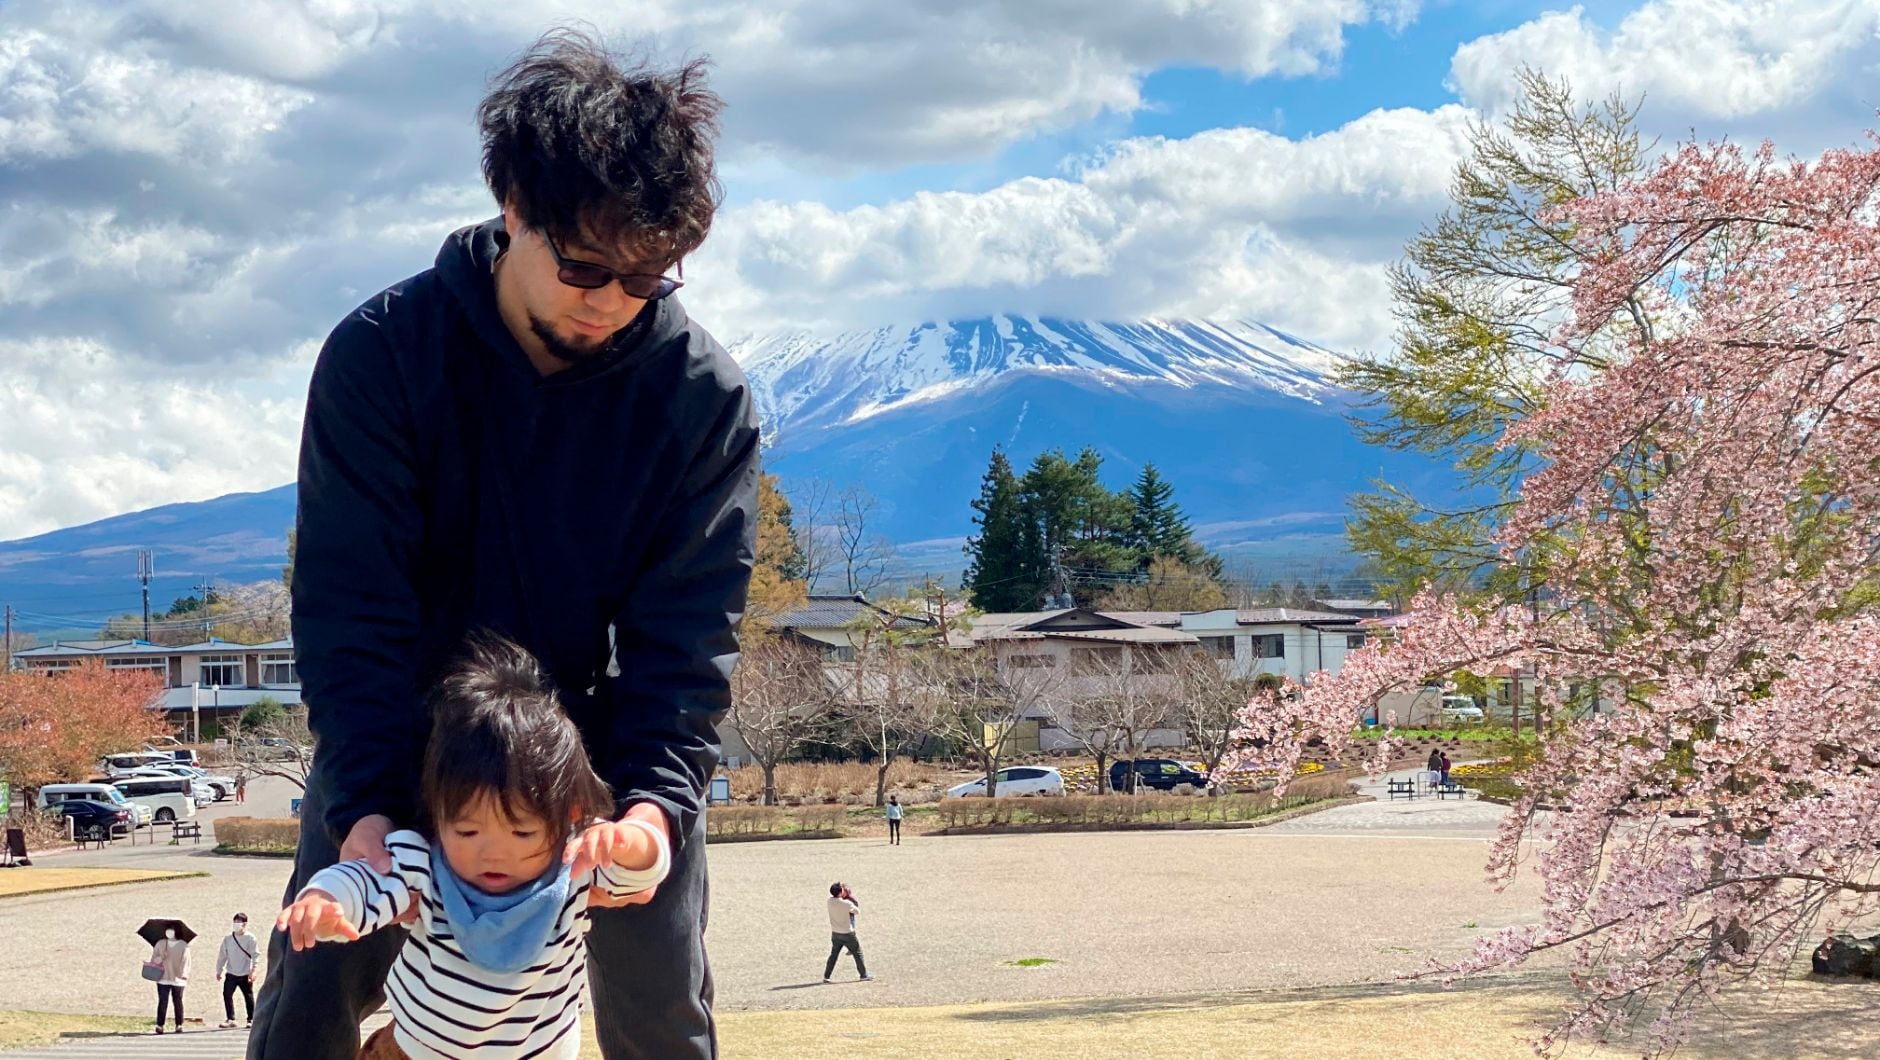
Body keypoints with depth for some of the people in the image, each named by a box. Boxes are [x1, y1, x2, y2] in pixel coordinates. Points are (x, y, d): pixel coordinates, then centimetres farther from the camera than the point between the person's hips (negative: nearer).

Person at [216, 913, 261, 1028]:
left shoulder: (250, 938, -5)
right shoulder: (228, 939, 6)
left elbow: (255, 955, -9)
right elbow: (222, 956, 12)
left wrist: (252, 971, -16)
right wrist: (219, 970, 11)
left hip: (245, 974, -3)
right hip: (231, 974, 3)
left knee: (248, 997, 5)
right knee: (227, 995, -7)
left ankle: (251, 1019, 14)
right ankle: (230, 1019, 0)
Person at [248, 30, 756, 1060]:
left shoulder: (705, 395, -17)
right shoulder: (381, 352, -19)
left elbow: (688, 625, -15)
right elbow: (349, 597, -20)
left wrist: (656, 798, -31)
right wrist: (362, 803, -31)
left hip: (602, 728, 0)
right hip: (404, 730, 0)